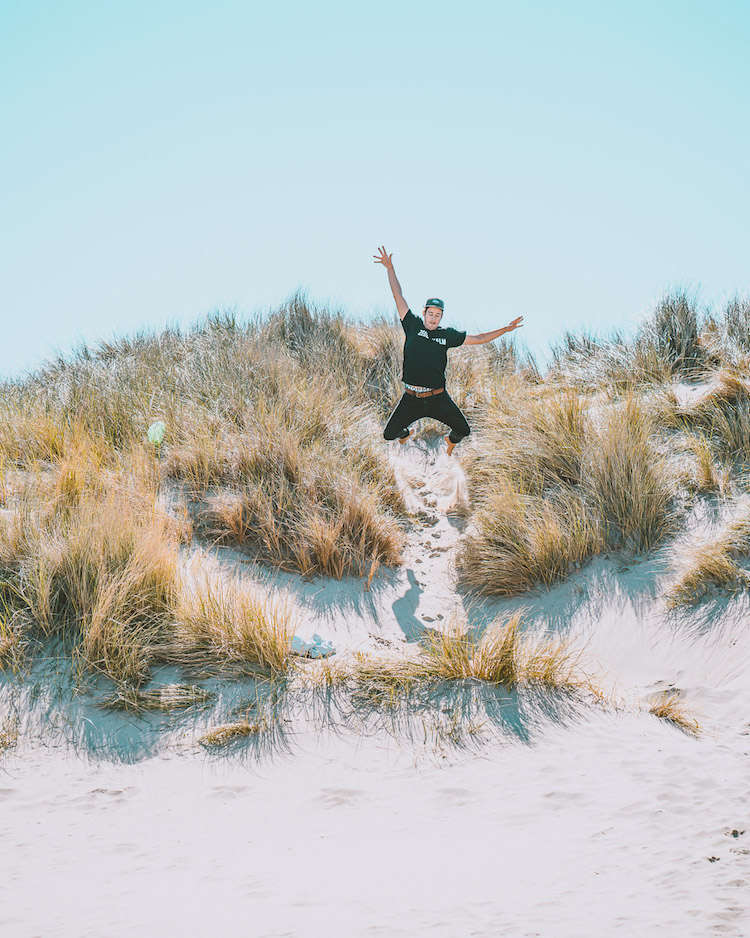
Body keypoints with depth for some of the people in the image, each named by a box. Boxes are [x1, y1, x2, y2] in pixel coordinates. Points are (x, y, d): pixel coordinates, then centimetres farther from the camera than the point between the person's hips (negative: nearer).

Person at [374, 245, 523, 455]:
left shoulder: (448, 335, 8)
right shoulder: (413, 326, 4)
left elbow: (477, 339, 15)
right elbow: (398, 296, 4)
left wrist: (505, 329, 10)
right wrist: (390, 268, 2)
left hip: (438, 398, 1)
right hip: (411, 398, -1)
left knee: (463, 430, -3)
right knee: (389, 434, -3)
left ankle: (451, 441, 36)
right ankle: (406, 434, 36)